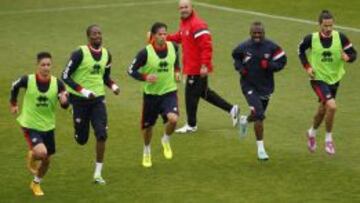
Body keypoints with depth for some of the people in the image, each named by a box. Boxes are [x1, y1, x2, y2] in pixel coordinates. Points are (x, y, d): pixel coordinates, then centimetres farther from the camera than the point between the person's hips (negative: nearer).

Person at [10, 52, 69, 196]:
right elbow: (14, 86, 4)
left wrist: (64, 100, -33)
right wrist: (13, 104, 14)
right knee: (41, 153, -25)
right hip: (30, 125, -3)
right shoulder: (28, 80, -18)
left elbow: (65, 106, -10)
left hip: (48, 126, 3)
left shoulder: (57, 83, -14)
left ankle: (36, 183, 41)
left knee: (47, 159, 12)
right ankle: (31, 157, 13)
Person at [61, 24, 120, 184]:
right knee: (82, 139, 4)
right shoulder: (80, 54, -15)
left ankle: (98, 173, -2)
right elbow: (65, 76, -13)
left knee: (102, 134, -11)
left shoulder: (106, 55, 3)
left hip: (98, 99, 4)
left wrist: (113, 86, -4)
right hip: (80, 99, -4)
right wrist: (83, 91, -22)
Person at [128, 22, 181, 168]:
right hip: (151, 94, -1)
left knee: (173, 119, -24)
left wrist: (177, 71, 2)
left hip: (169, 92, 1)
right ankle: (147, 152, 41)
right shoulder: (145, 53, -17)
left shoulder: (173, 47, -6)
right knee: (147, 126, 12)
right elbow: (131, 70, -9)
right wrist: (145, 77, -25)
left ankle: (166, 140, 10)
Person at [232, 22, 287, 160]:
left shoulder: (271, 47, -8)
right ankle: (260, 148, -6)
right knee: (258, 115, -17)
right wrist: (240, 68, -6)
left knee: (259, 116, 16)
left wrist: (269, 65, -20)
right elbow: (236, 57, 13)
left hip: (265, 86, 3)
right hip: (249, 85, -3)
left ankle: (245, 120, 55)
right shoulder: (243, 47, -7)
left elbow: (282, 61, -2)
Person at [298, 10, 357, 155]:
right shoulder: (311, 38, -15)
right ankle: (328, 139, -4)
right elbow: (301, 49, 5)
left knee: (323, 110, 19)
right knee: (332, 106, -23)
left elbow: (353, 53, -4)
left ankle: (312, 133, 47)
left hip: (334, 78, 4)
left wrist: (347, 57, -27)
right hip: (318, 79, -4)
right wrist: (307, 66, -5)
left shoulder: (340, 37, -12)